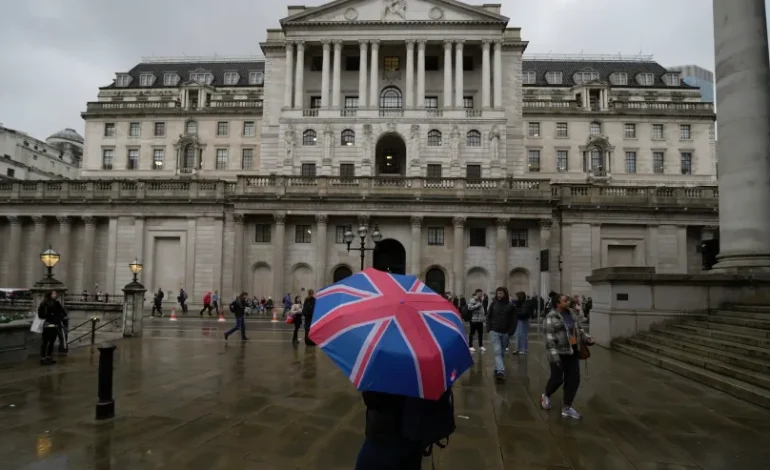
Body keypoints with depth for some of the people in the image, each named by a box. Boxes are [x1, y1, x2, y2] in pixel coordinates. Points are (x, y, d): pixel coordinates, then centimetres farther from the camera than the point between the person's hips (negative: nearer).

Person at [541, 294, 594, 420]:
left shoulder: (571, 314, 8)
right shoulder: (551, 317, -15)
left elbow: (578, 329, 20)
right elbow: (550, 337, -19)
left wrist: (586, 338, 3)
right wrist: (554, 355, -24)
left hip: (572, 352, 7)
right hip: (559, 353, -7)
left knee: (573, 380, 6)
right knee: (557, 379, 4)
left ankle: (566, 408, 18)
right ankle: (546, 396, 34)